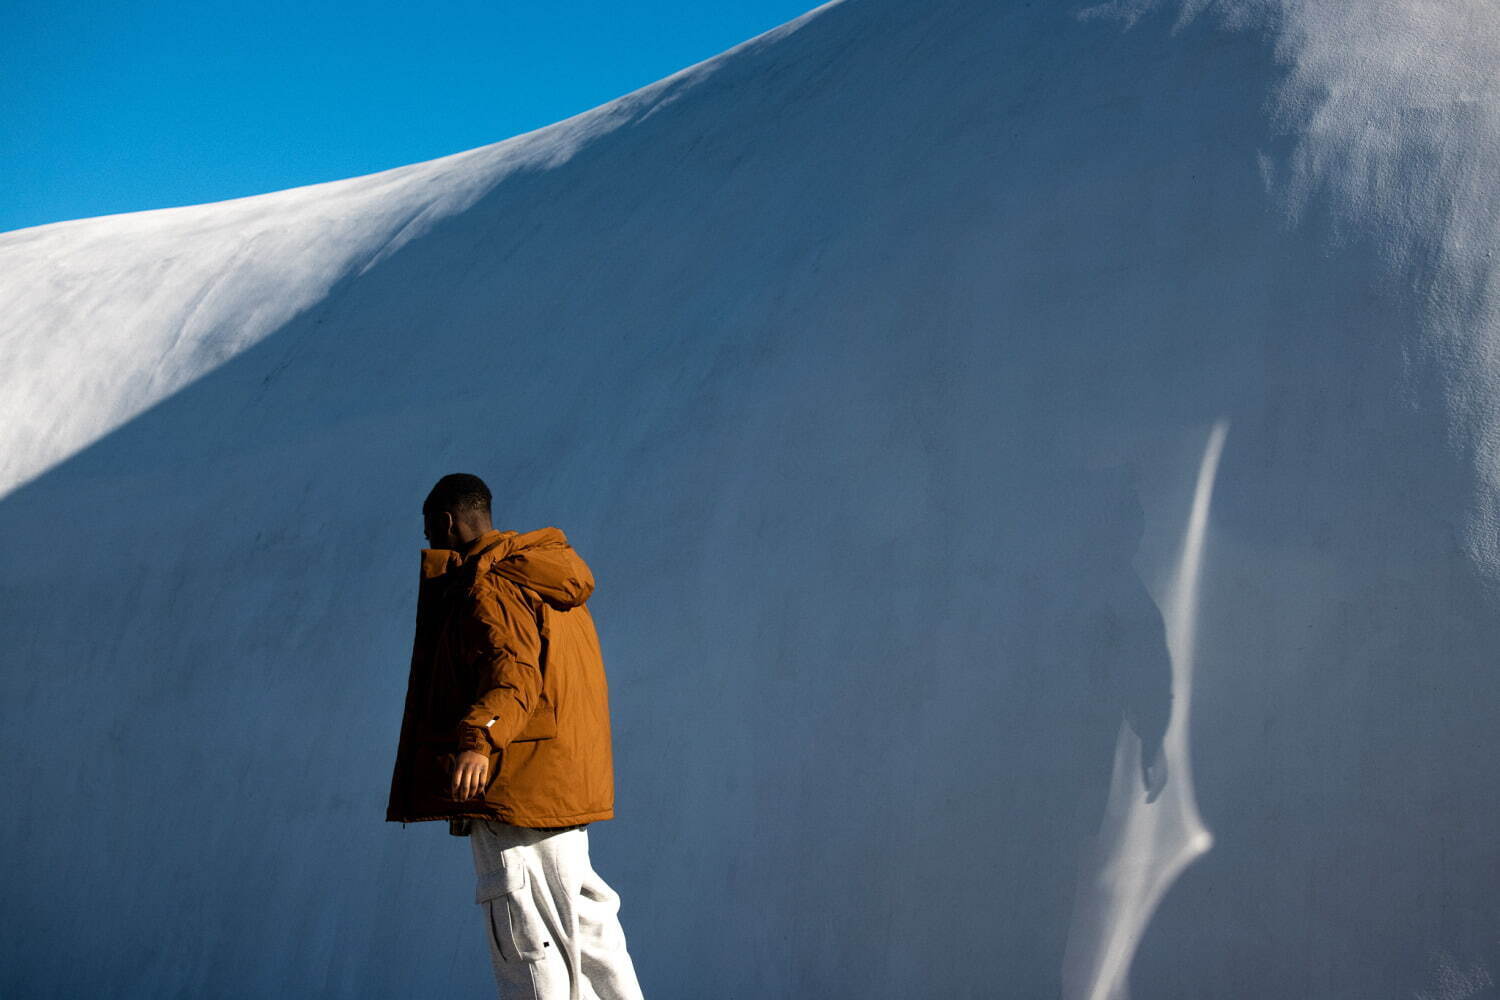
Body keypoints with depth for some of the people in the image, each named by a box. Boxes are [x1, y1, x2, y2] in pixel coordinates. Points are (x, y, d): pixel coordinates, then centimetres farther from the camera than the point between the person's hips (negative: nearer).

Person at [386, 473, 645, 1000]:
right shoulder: (546, 577, 17)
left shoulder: (487, 586, -12)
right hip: (568, 777, 10)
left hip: (516, 784, -10)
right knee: (579, 912, 18)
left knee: (525, 935, -6)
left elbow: (514, 673, -27)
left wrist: (479, 739, -41)